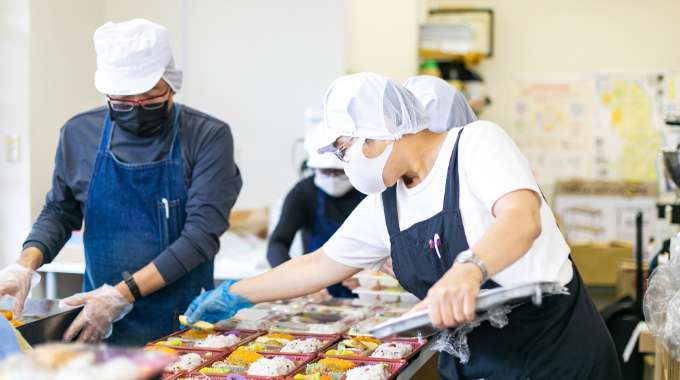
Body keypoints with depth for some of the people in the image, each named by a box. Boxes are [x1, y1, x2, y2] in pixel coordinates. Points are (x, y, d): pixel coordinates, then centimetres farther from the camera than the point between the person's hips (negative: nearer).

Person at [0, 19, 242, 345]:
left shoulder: (208, 137, -8)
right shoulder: (80, 134, 1)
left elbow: (203, 231, -14)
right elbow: (59, 212, 14)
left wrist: (124, 293, -19)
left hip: (184, 322, -2)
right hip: (100, 323, 3)